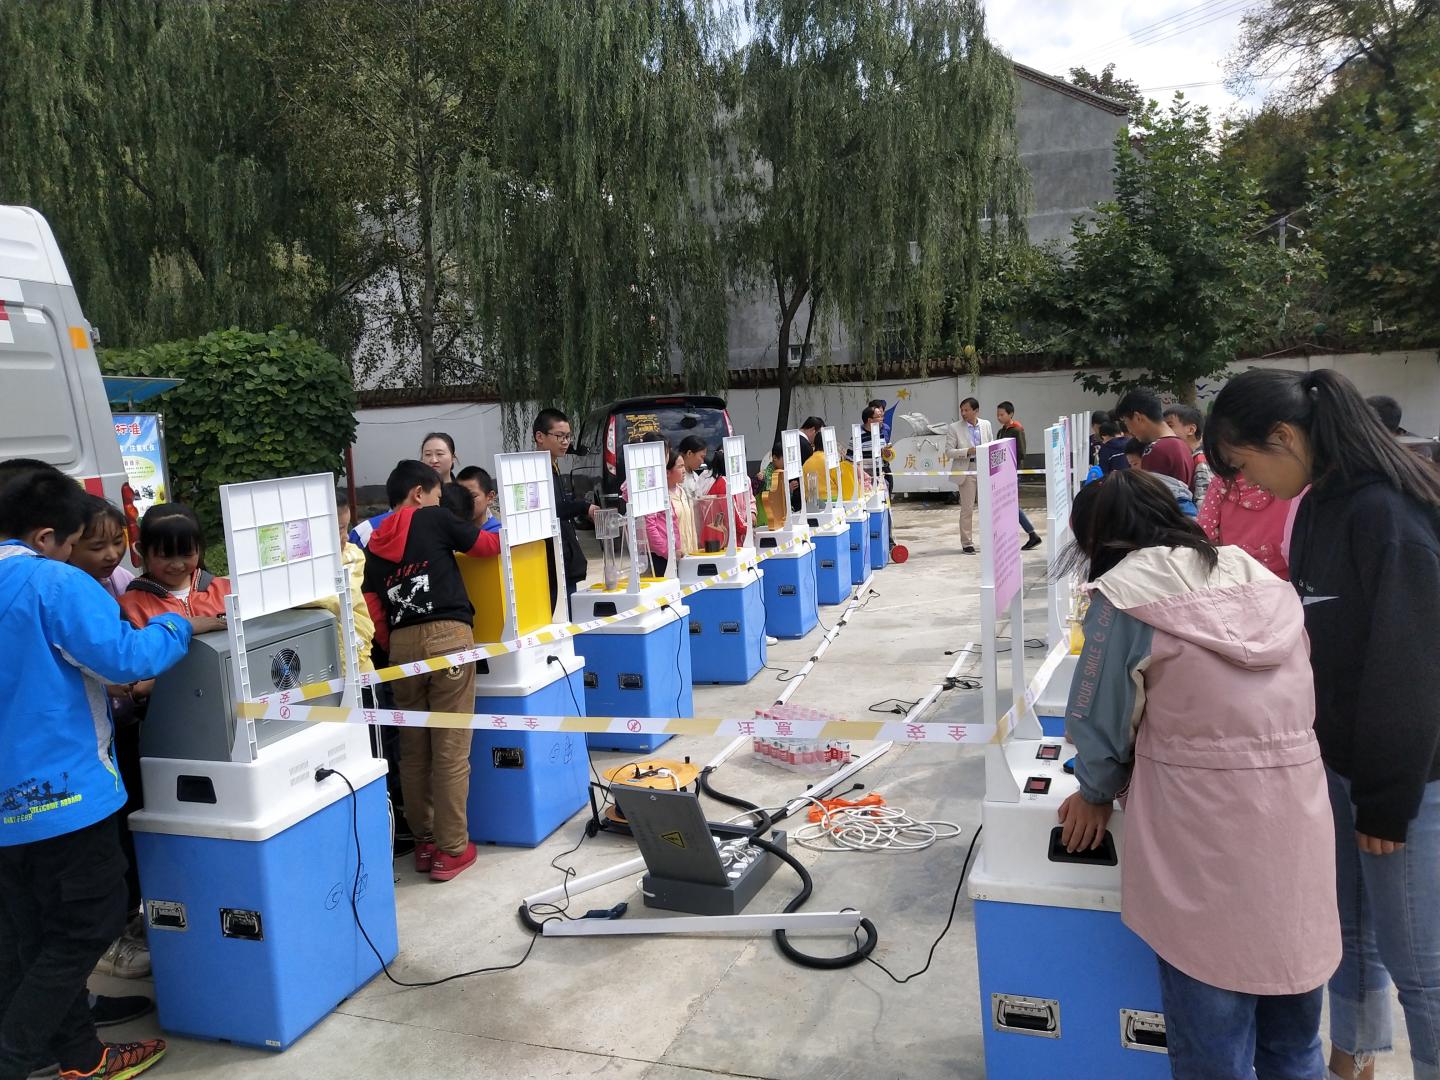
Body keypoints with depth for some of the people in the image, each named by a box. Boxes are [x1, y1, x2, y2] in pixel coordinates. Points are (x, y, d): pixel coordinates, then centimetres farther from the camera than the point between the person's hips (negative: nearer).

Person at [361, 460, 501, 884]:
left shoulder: (374, 545, 17)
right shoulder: (435, 520, 5)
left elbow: (373, 609, 12)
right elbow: (488, 545, 16)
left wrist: (392, 648, 18)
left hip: (402, 643, 5)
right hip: (447, 635, -5)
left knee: (413, 750, 14)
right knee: (451, 750, -1)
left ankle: (423, 841, 24)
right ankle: (451, 850, 4)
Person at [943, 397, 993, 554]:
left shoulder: (986, 425, 8)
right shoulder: (954, 428, -3)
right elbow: (949, 452, -5)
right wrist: (968, 451, -19)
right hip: (966, 470, -3)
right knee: (967, 509, 0)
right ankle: (966, 543, 9)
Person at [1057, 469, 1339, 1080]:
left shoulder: (1125, 593, -7)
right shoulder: (1262, 579, 12)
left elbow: (1100, 719, -4)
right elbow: (1289, 707, 19)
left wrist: (1095, 794, 14)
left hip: (1206, 841, -6)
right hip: (1299, 825, 6)